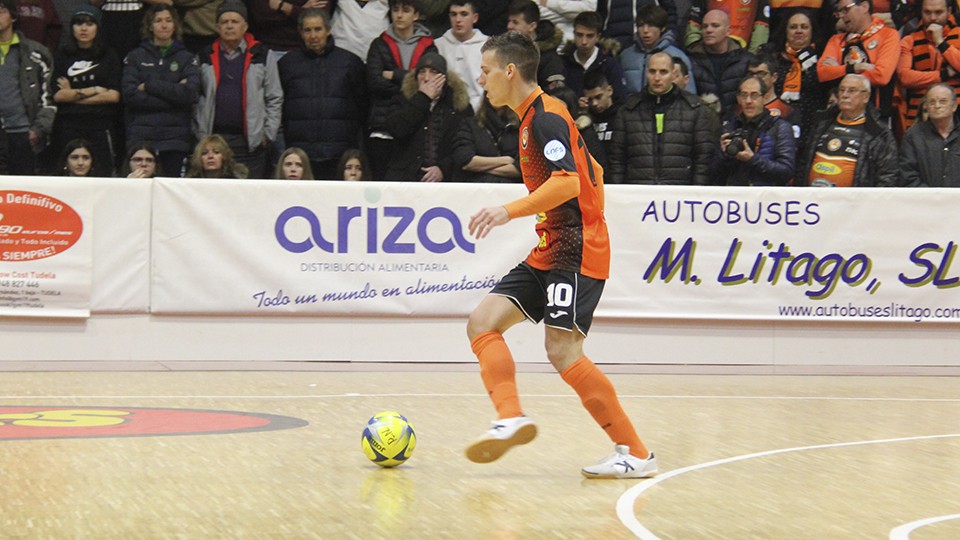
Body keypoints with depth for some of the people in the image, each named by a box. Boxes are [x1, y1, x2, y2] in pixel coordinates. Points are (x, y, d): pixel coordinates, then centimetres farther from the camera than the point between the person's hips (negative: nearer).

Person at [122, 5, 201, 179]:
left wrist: (149, 85, -5)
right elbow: (130, 95, -3)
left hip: (175, 138, 0)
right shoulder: (135, 57, 11)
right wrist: (173, 97, -6)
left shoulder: (187, 58, 11)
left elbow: (190, 93, -5)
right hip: (141, 137, 0)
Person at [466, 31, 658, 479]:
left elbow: (568, 182, -25)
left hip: (575, 253, -10)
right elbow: (593, 174, 27)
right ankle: (511, 418, -16)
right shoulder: (533, 117, 18)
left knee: (562, 351, -16)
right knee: (483, 322, -1)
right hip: (549, 253, 10)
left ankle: (636, 454, -10)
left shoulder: (545, 116, -12)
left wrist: (511, 211, -31)